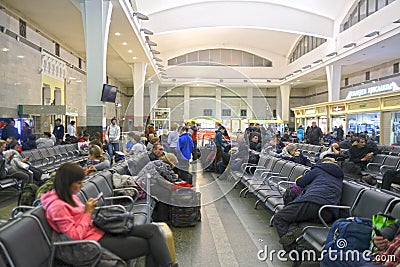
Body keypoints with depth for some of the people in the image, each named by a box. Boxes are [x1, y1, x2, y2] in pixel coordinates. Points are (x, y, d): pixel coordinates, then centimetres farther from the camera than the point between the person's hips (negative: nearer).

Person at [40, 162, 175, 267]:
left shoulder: (69, 196, 10)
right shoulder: (58, 206, -17)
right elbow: (75, 236, -19)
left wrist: (89, 208, 2)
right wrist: (87, 213, -15)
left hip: (99, 230, 9)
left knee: (152, 229, -6)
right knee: (149, 244, -12)